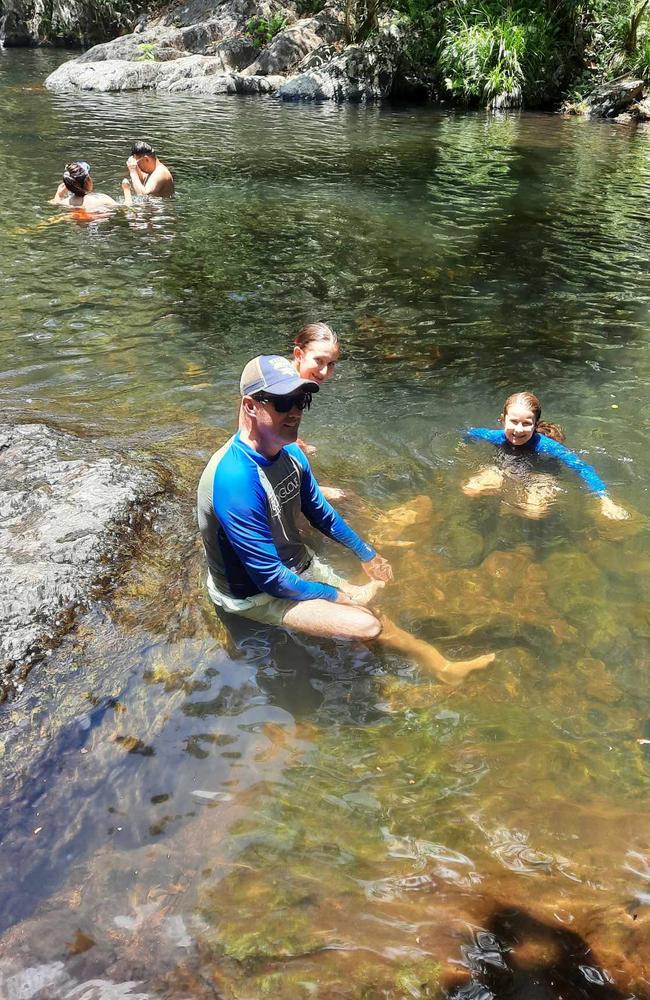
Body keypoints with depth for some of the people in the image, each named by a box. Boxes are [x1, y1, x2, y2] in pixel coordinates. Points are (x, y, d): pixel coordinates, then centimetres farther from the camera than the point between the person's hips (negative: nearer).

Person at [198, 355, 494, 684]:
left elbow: (318, 512, 12)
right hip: (255, 594, -8)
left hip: (295, 565, 8)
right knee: (366, 624, -15)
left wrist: (366, 554, 18)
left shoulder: (291, 453, -7)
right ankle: (439, 665, 11)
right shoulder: (235, 478, -34)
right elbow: (270, 579, -29)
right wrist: (343, 596, -16)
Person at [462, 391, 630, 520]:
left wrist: (605, 500, -39)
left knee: (534, 512, -32)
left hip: (538, 476, -3)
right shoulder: (497, 437, -21)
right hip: (503, 469, 3)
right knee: (470, 490, -18)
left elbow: (582, 468, -32)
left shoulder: (544, 445, -30)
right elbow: (471, 433, 4)